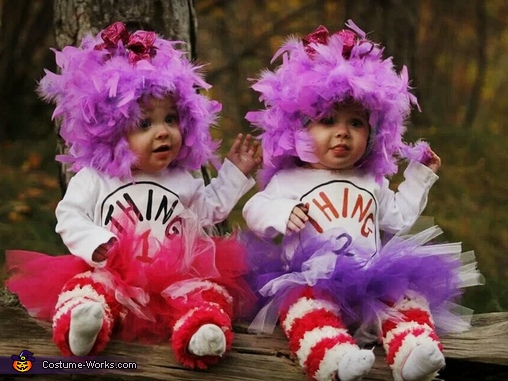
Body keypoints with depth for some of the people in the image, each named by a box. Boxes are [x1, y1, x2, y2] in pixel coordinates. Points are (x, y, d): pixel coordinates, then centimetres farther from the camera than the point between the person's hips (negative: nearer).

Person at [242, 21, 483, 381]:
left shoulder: (372, 184, 27)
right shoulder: (288, 182, 14)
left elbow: (398, 219, 33)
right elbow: (256, 210, 7)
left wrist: (419, 176, 33)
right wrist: (283, 214, -16)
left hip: (373, 281, 4)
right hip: (310, 282, -4)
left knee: (405, 295, -26)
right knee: (306, 304, -37)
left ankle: (414, 350, -53)